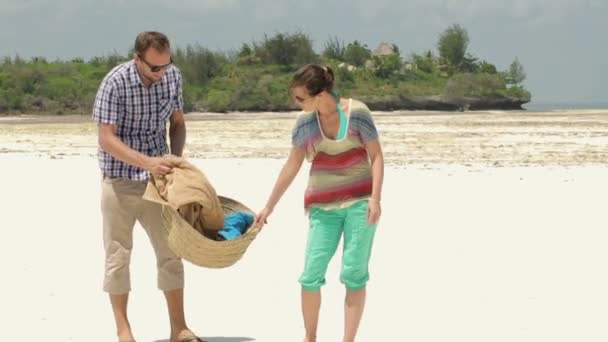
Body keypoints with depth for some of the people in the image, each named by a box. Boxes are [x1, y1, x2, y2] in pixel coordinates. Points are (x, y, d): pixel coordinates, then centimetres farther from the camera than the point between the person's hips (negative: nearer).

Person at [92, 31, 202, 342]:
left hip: (156, 180, 4)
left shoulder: (172, 76, -4)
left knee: (170, 252, 6)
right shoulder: (115, 82, -19)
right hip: (120, 182, -4)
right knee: (118, 255, 3)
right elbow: (107, 139, -20)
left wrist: (175, 160, -6)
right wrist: (147, 162, -31)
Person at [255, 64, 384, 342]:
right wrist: (269, 207, 14)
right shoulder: (304, 123, 1)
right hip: (324, 207, 3)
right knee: (311, 275, -4)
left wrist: (375, 198, -14)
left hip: (360, 202, -2)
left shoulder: (356, 112, -9)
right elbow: (291, 167, 11)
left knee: (354, 274, -4)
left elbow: (376, 156, -4)